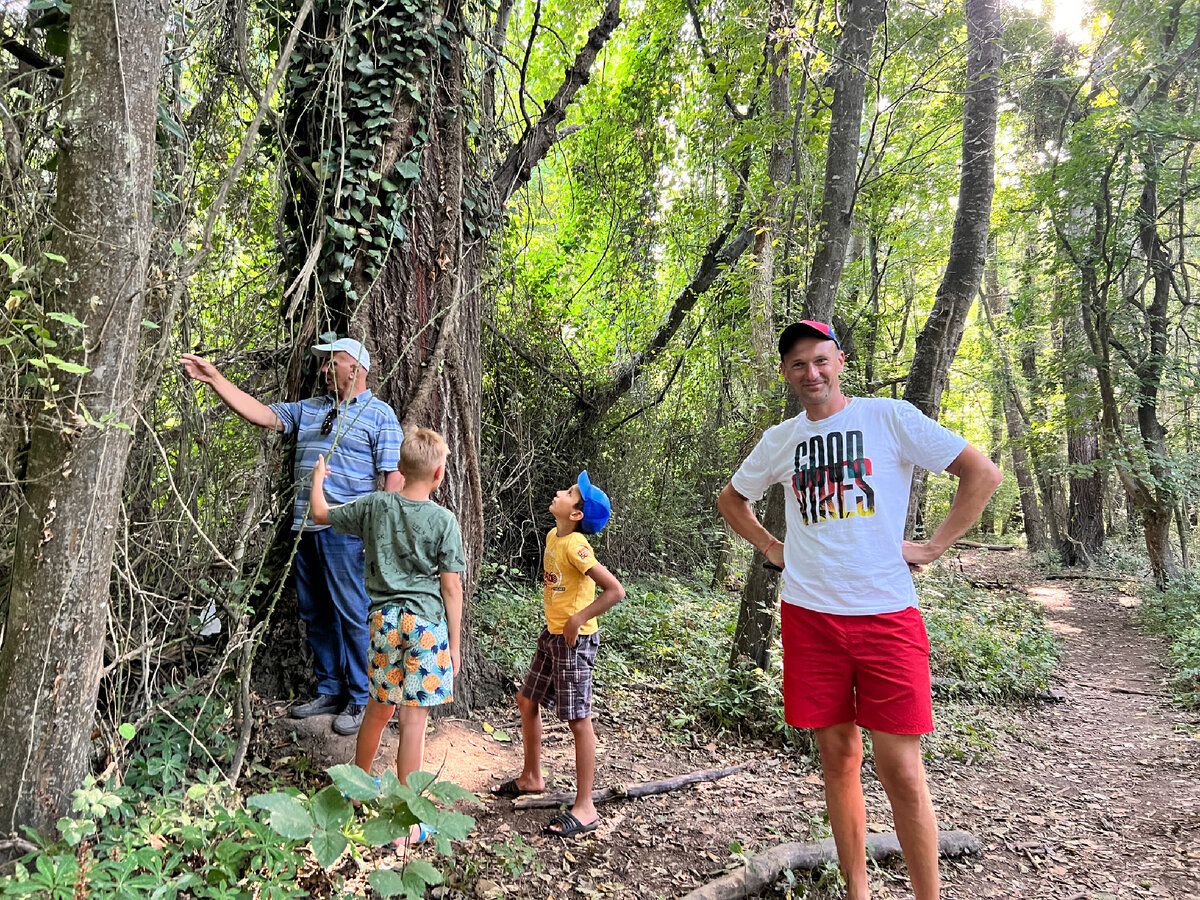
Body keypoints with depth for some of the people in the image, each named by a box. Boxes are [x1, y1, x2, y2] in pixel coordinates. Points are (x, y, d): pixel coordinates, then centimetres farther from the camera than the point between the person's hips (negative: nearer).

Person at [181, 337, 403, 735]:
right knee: (315, 614, 14)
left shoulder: (379, 415, -2)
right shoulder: (309, 409, 17)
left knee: (353, 614, -3)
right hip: (306, 529, 7)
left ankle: (362, 700, 10)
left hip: (346, 531, -7)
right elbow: (261, 414, 13)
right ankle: (330, 690, 28)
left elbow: (394, 475, -8)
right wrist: (215, 379, 7)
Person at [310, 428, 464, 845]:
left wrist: (318, 477, 34)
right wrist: (454, 644, 1)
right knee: (413, 719, 3)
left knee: (378, 710, 22)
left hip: (384, 619, 4)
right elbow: (451, 587, -7)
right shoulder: (444, 520, -8)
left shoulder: (375, 506, 1)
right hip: (426, 622, -4)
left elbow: (321, 514, 15)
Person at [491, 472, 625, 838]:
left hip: (574, 640, -10)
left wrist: (577, 620, -22)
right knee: (527, 702, 18)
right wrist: (554, 620, 14)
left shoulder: (575, 545, -22)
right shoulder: (552, 536, 5)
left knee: (578, 720, -1)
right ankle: (532, 778, 38)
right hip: (551, 634, 10)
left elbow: (615, 590, -27)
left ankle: (584, 809, 10)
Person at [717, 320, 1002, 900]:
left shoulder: (889, 417, -1)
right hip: (809, 614, 4)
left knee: (901, 770, -2)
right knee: (838, 757, 12)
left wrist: (934, 547, -4)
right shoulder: (780, 440, 11)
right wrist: (771, 548, 13)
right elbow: (731, 499, 26)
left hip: (886, 612, -3)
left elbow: (982, 472, -1)